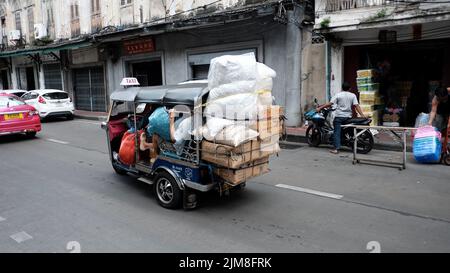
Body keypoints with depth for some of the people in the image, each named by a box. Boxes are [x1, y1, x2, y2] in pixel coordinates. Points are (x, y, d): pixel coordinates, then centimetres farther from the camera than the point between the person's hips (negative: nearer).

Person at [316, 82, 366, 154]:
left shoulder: (338, 95, -1)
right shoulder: (353, 95, 5)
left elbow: (330, 103, -8)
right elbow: (357, 106, -4)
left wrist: (320, 108, -3)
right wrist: (362, 115, -5)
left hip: (339, 116, -3)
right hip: (348, 117, 3)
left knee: (337, 132, -5)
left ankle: (336, 148, -13)